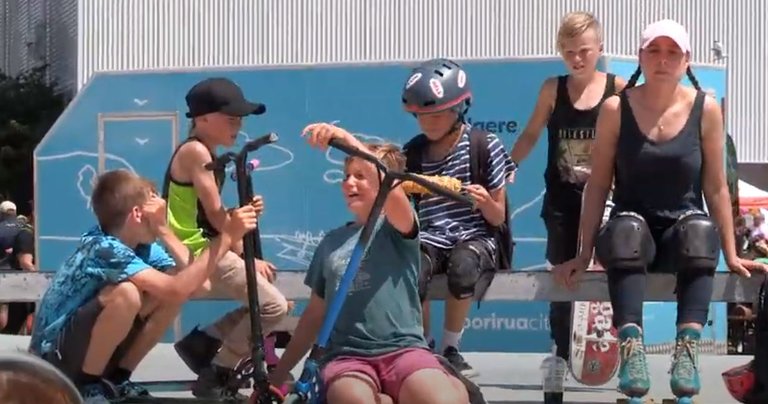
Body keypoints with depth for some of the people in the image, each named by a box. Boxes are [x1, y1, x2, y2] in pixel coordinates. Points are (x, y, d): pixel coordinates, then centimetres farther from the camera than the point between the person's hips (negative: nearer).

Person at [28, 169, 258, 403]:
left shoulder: (143, 247, 1)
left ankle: (117, 378, 4)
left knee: (169, 291, -4)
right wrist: (226, 237, -33)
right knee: (127, 293, -31)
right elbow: (178, 290, -34)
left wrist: (162, 229, -12)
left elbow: (197, 285, -9)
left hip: (92, 354, 8)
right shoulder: (104, 249, -25)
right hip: (54, 358, -8)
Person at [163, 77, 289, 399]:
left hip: (207, 248, 10)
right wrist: (248, 257, -11)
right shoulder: (195, 151, -13)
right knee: (274, 306, -16)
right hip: (197, 252, -10)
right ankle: (217, 375, -6)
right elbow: (214, 213, -15)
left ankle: (203, 342, 13)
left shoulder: (206, 154, 18)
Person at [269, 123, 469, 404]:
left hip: (403, 349, -2)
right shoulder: (332, 241, 20)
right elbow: (315, 314, 24)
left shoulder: (397, 228, 7)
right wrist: (279, 375, 21)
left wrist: (348, 140, -28)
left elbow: (391, 191, -17)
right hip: (347, 355, 2)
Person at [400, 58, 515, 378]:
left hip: (475, 237, -2)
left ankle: (449, 348, -17)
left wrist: (485, 201, -19)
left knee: (462, 264, -39)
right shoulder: (411, 153, 10)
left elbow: (498, 218, 3)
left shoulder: (484, 146, 1)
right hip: (429, 239, 2)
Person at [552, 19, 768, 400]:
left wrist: (731, 254, 4)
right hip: (632, 233, 0)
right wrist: (584, 254, 0)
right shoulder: (616, 109, -1)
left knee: (700, 229, -35)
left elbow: (716, 187, 4)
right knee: (626, 228, -36)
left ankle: (687, 349, -47)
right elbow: (598, 185, 2)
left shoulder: (706, 109, 0)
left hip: (683, 234, 0)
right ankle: (631, 347, -51)